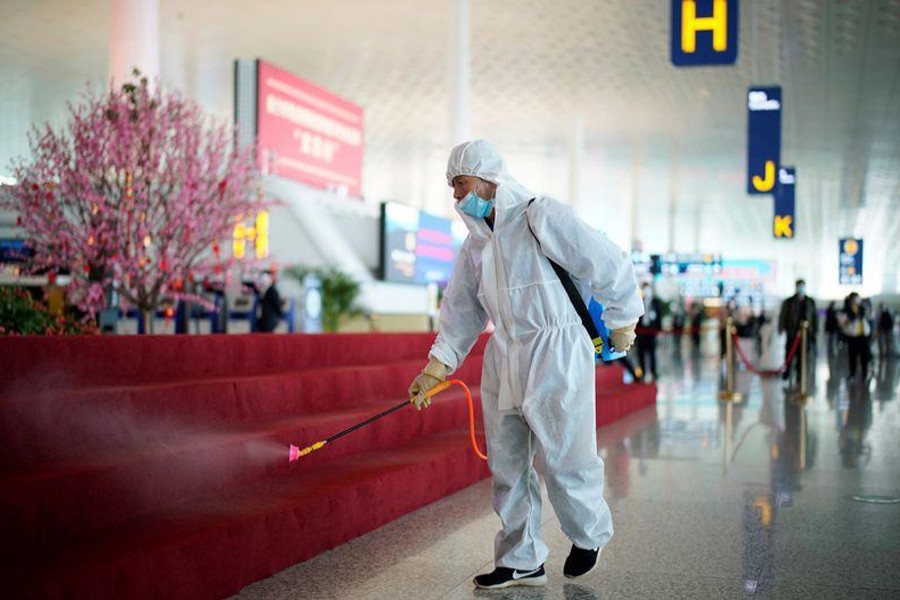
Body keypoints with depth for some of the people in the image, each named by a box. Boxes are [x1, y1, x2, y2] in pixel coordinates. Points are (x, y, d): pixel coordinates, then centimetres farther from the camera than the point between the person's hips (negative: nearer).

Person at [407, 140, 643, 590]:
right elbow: (461, 310, 16)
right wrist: (434, 369, 8)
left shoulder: (540, 216, -11)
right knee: (506, 464, 8)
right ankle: (521, 561, 20)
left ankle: (590, 536, 26)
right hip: (503, 361, 8)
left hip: (556, 355, -7)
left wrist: (621, 325, 1)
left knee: (562, 460, -1)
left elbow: (610, 266, -9)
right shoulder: (476, 242, 14)